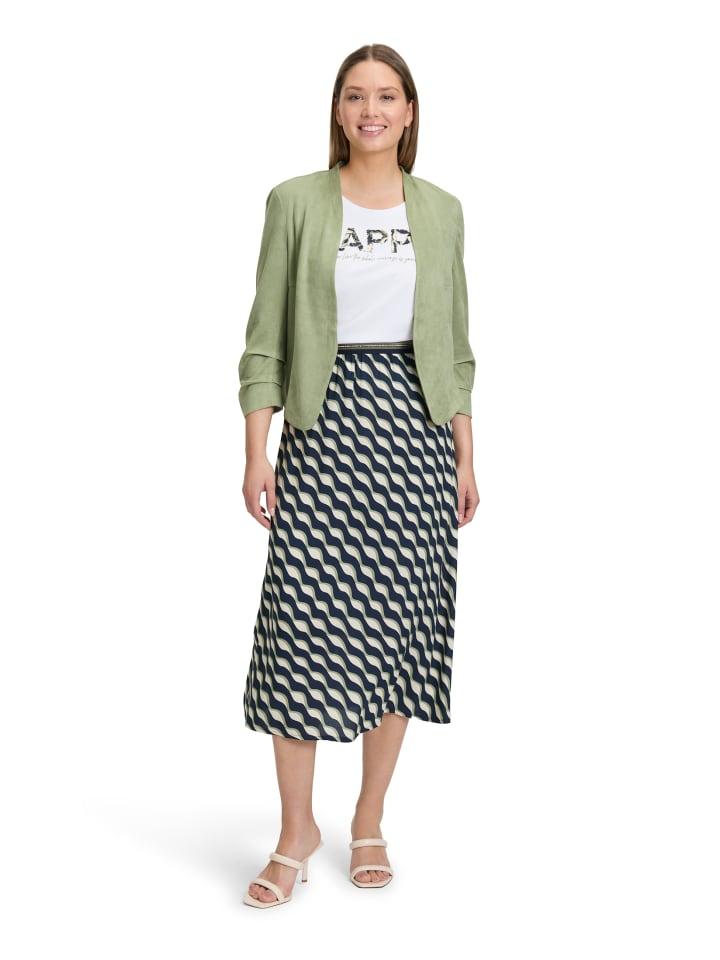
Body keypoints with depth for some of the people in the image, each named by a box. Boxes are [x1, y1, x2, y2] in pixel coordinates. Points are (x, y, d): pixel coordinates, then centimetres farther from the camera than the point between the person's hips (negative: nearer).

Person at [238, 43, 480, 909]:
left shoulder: (441, 211, 10)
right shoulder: (295, 202, 2)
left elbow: (456, 343, 12)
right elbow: (265, 335, 0)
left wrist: (466, 455, 8)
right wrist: (256, 452, -7)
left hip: (414, 424, 3)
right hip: (326, 422, -2)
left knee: (398, 621, 5)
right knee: (303, 621, -6)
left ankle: (369, 822, 21)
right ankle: (296, 831, 11)